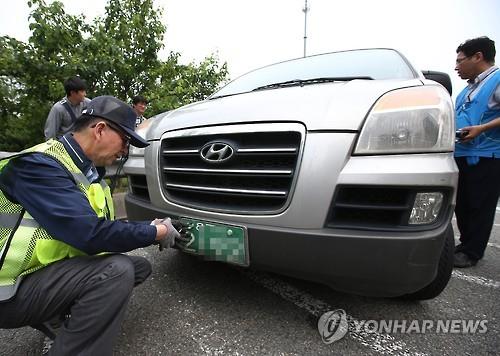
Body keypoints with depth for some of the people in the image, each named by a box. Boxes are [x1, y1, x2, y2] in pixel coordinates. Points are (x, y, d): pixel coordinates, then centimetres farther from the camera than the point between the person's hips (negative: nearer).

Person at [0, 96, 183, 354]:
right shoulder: (38, 164, -23)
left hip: (55, 265, 9)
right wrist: (157, 233, -20)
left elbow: (102, 227, 10)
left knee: (139, 267, 4)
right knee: (117, 271, -28)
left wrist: (150, 227, -1)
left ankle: (57, 314, 9)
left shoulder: (86, 170, 5)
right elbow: (91, 235, -32)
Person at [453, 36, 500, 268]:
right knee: (462, 204, 12)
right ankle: (465, 244, 25)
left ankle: (472, 252, 9)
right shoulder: (469, 88, 21)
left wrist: (481, 129, -23)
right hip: (462, 154, 9)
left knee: (480, 206, 0)